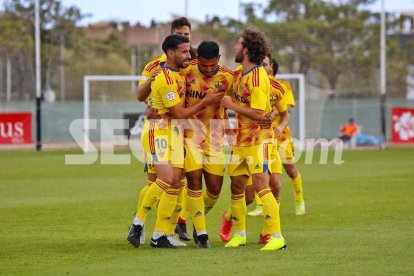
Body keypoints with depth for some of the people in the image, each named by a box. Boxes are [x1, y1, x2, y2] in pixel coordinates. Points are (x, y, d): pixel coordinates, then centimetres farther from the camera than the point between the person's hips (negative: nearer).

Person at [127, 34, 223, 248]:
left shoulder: (177, 73, 9)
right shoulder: (166, 79, -19)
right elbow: (180, 113, -17)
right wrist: (205, 102, -10)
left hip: (174, 132, 9)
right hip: (158, 132, -9)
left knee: (176, 183, 1)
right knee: (166, 179, -22)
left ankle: (159, 235, 3)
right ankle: (138, 222, -8)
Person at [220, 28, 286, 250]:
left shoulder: (258, 77, -18)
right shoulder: (240, 74, 9)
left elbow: (258, 113, -23)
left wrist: (231, 105, -16)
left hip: (258, 140, -9)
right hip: (241, 140, 9)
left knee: (261, 186, -14)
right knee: (236, 187, 11)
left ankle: (276, 236, -13)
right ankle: (239, 233, 23)